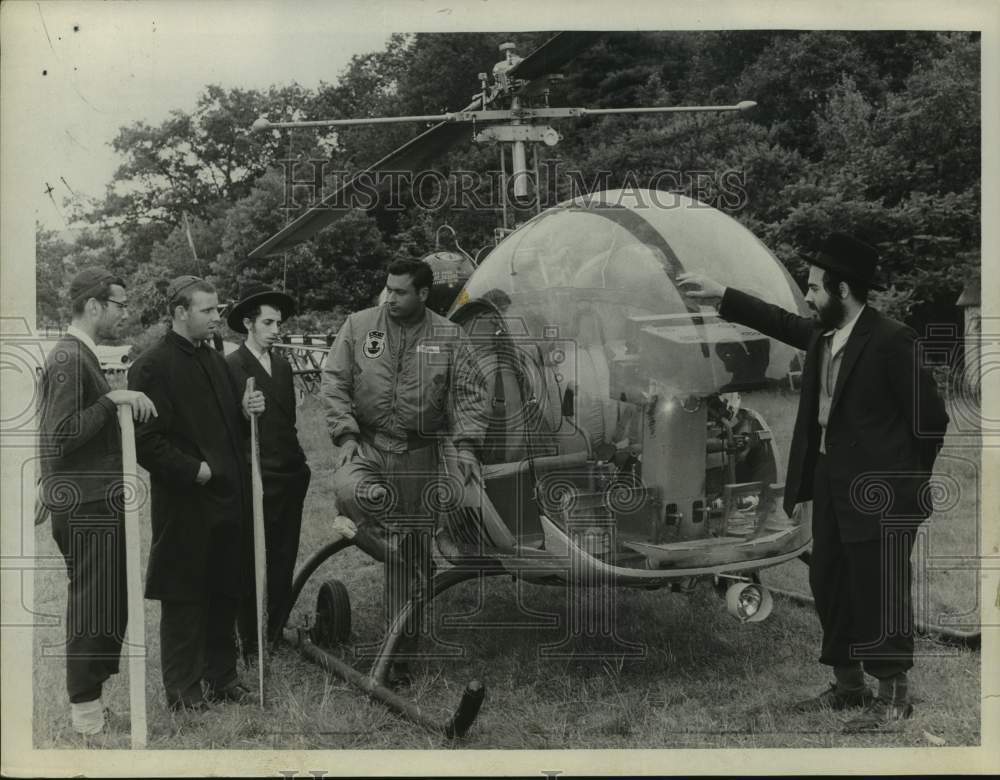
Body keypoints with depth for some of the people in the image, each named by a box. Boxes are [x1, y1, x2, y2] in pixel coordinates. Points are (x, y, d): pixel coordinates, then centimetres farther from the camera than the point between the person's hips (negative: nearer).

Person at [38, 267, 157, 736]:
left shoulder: (80, 356, 15)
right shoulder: (69, 359, -16)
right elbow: (62, 435, -24)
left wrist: (116, 405, 8)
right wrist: (111, 399, -24)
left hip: (94, 502, 10)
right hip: (85, 506, -10)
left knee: (105, 604, 16)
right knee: (93, 606, -3)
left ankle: (94, 690, 27)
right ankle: (87, 709, 7)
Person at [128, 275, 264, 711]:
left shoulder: (215, 360, 16)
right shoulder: (153, 366, -10)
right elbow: (147, 442, -15)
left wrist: (246, 412, 3)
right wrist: (193, 470, -17)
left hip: (228, 499, 7)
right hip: (185, 506, -7)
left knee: (225, 594, 13)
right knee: (183, 598, 2)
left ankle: (221, 678, 24)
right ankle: (182, 690, 12)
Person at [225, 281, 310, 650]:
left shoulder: (282, 365, 13)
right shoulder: (230, 366, -10)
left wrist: (299, 463, 14)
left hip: (290, 478, 7)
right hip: (257, 481, -7)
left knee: (284, 563, 13)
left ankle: (277, 633, 24)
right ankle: (251, 643, 14)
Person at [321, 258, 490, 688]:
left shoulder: (449, 337, 4)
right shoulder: (359, 326, 3)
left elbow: (469, 394, 4)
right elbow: (334, 382, 2)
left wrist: (465, 445, -8)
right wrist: (346, 435, -9)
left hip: (420, 454, 0)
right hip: (367, 441, 0)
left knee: (412, 555, 3)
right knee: (351, 491, -36)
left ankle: (401, 647, 16)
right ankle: (383, 539, -4)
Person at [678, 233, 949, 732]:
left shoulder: (890, 341, -17)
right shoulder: (821, 333, 5)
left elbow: (930, 416, -12)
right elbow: (780, 322, 25)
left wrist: (911, 479, -1)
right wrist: (720, 294, 23)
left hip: (877, 489, -9)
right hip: (831, 484, 9)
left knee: (879, 593, -1)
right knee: (829, 586, 15)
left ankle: (893, 696, 13)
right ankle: (848, 685, 29)